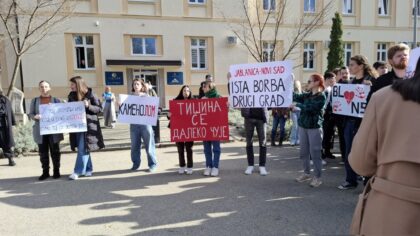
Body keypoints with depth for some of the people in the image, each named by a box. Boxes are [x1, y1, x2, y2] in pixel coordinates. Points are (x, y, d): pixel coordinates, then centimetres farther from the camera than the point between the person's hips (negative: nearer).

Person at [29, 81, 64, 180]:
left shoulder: (56, 100, 6)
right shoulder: (35, 100, 9)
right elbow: (30, 114, 7)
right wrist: (35, 117, -14)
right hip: (40, 130, 1)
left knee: (55, 151, 3)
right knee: (43, 152, 5)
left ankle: (56, 170, 14)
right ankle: (45, 171, 14)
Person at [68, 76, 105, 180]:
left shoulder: (90, 94, -7)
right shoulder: (71, 95, 8)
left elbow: (99, 108, -5)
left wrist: (88, 106, -20)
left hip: (88, 125, -5)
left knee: (83, 149, -6)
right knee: (82, 148, 10)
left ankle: (78, 171, 1)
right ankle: (88, 169, 22)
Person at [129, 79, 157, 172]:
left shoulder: (146, 96, 5)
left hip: (145, 123, -2)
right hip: (134, 124, 2)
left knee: (149, 145, 1)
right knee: (135, 145, 8)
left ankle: (152, 164, 11)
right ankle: (135, 163, 23)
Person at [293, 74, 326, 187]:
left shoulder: (321, 97, -10)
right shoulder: (307, 95, 12)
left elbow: (310, 108, -21)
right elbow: (296, 97, 1)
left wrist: (297, 105, -16)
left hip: (314, 127, -7)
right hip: (303, 126, 7)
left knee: (315, 153, -2)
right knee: (304, 152, 13)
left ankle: (317, 177, 9)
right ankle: (306, 173, 27)